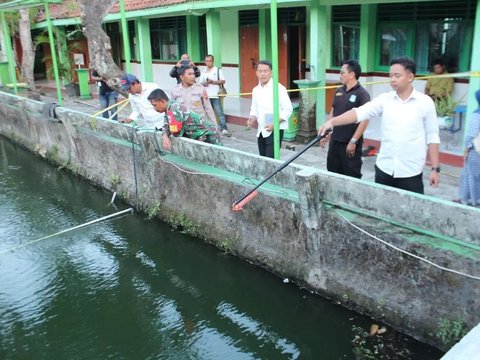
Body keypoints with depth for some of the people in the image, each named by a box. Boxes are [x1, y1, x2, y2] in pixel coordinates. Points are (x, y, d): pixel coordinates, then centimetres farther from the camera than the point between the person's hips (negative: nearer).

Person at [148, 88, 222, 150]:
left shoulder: (174, 109, -27)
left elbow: (177, 134, -27)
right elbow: (166, 125, 4)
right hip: (199, 134, 10)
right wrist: (165, 136, -17)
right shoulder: (169, 107, 4)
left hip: (208, 134, -10)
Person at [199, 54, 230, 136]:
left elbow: (223, 81, -2)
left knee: (220, 113, -11)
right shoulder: (203, 72, 16)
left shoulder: (218, 70, 4)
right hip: (206, 96, 5)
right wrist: (204, 84, -8)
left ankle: (224, 129, -14)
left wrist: (213, 81, -12)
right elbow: (200, 83, 15)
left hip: (215, 96, -4)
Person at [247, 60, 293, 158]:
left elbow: (288, 109, -10)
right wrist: (252, 118, -3)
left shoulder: (279, 88, -9)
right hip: (261, 131, 6)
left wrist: (274, 124, -19)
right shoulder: (255, 90, 10)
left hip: (275, 130, -6)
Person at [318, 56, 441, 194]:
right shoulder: (384, 99, 2)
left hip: (411, 173, -3)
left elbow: (432, 137, 0)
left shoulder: (425, 102, -3)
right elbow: (360, 112, -10)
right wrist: (331, 121, -24)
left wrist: (435, 168, -3)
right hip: (384, 169, 3)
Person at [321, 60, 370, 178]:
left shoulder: (362, 94, -11)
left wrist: (353, 141, -18)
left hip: (350, 143, -7)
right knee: (333, 173, 14)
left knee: (351, 176, 2)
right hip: (335, 141, 7)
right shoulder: (339, 91, 9)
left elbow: (364, 120, -16)